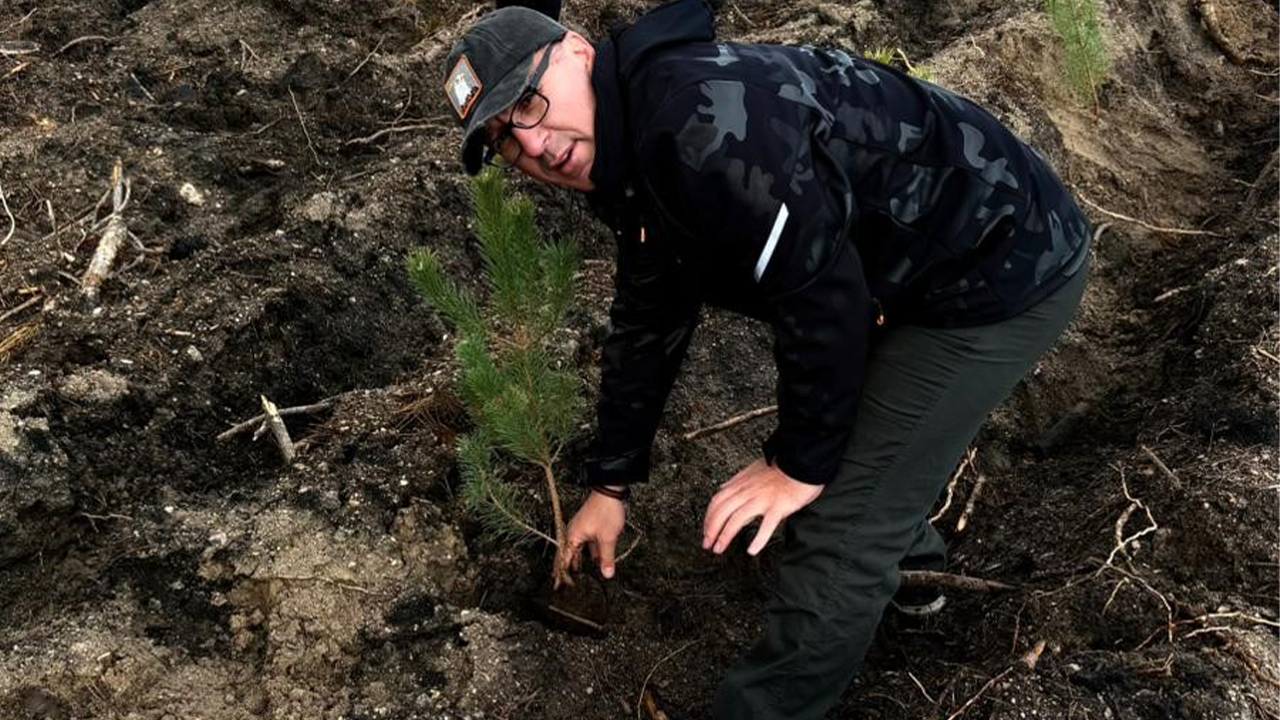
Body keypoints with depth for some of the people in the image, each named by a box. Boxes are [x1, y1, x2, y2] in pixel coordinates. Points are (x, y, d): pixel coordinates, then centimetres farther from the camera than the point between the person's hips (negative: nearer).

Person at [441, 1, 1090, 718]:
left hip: (1003, 266, -10)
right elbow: (649, 327, 14)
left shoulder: (699, 124, -30)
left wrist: (803, 463, -13)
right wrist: (611, 485, 19)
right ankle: (907, 563, 55)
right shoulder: (634, 158, 4)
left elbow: (823, 297, -27)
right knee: (846, 420, 29)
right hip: (912, 264, 10)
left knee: (841, 528, -6)